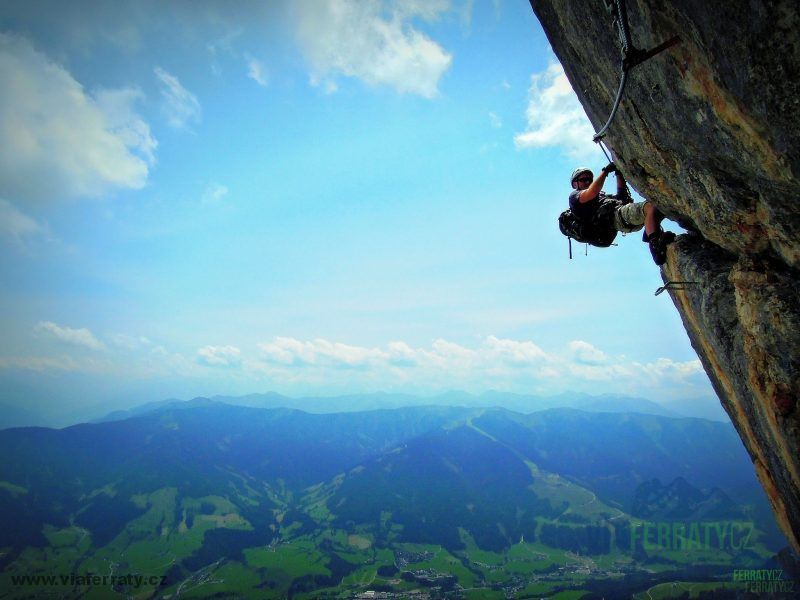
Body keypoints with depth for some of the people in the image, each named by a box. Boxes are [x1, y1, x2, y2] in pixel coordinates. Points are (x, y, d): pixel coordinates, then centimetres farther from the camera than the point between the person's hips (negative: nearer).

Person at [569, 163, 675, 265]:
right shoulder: (574, 195, 14)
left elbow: (621, 195, 36)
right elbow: (591, 193, -7)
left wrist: (619, 174, 27)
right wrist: (605, 171, 2)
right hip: (616, 215, -9)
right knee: (651, 207, -31)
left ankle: (649, 235, -23)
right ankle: (655, 244, -43)